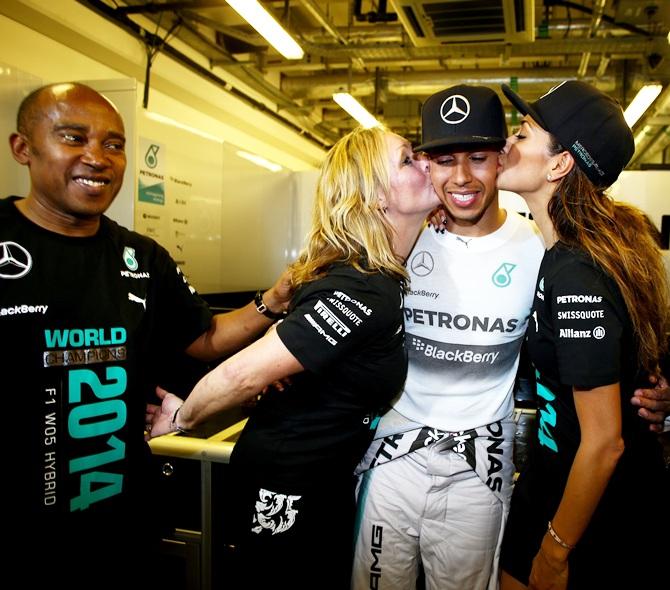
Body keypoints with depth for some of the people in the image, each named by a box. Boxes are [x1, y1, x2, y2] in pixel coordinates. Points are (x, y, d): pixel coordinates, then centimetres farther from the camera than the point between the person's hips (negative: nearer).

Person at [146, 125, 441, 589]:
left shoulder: (383, 269, -2)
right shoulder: (364, 292, -30)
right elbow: (244, 374, -29)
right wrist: (183, 418, -12)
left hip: (329, 476, 9)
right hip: (284, 485, -8)